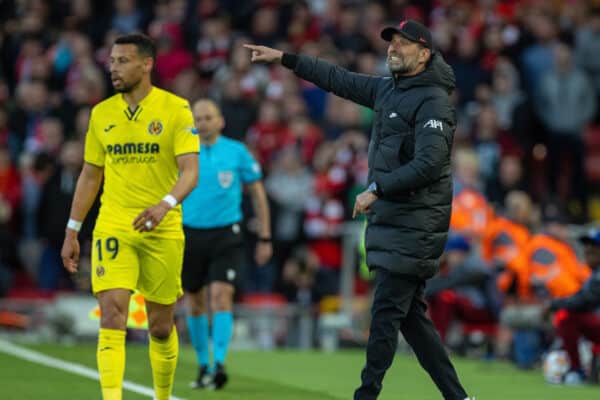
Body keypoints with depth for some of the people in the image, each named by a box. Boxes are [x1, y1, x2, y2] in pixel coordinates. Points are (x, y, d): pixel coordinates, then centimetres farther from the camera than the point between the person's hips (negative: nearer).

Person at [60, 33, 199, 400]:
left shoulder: (176, 109, -5)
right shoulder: (102, 114, 7)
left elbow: (190, 172, -14)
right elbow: (90, 175, 15)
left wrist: (166, 204, -33)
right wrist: (72, 231, 13)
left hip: (162, 231, -2)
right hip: (113, 228, 2)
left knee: (161, 326, 8)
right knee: (112, 315, -14)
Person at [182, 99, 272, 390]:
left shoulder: (237, 152, 1)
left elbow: (257, 194, 8)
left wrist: (265, 238, 5)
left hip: (226, 236, -2)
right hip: (190, 235, 2)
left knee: (221, 296, -16)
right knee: (195, 303, 8)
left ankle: (219, 365, -20)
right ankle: (203, 366, 21)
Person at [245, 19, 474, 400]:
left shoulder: (433, 101, -12)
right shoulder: (387, 89, 15)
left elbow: (428, 164, -21)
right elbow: (339, 79, 24)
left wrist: (377, 190, -17)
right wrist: (284, 58, 24)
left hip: (414, 222, -9)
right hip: (390, 219, 9)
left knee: (387, 312, -9)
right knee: (410, 314, 8)